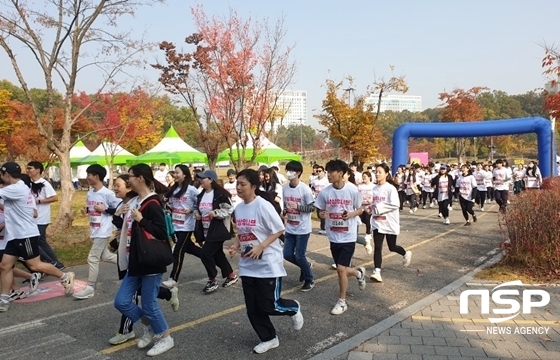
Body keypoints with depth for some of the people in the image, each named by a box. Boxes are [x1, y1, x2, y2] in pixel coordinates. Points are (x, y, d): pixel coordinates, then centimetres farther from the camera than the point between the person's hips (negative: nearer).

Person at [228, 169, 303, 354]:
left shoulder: (263, 205, -17)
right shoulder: (239, 208, 5)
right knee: (253, 308, 9)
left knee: (269, 306, -2)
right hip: (247, 266, 7)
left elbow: (279, 230, -14)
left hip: (268, 264, -7)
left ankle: (293, 308, 30)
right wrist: (236, 245, -2)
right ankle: (268, 338, 28)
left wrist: (260, 247, -22)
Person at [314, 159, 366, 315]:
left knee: (341, 269, -8)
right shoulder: (325, 192, -5)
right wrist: (322, 214, -18)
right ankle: (359, 273, 48)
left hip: (348, 236, -4)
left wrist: (351, 214, -20)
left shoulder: (352, 190, -12)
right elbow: (320, 211, 6)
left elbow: (360, 209, 1)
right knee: (342, 269, 13)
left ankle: (342, 302, 11)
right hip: (333, 236, 4)